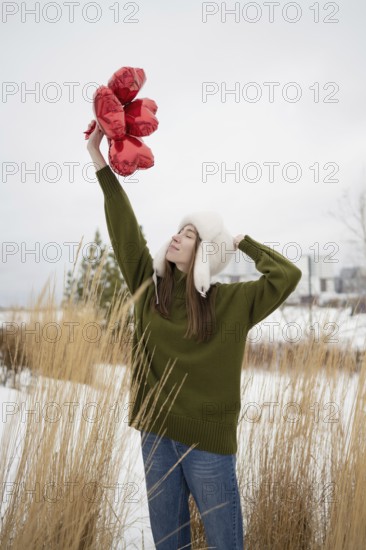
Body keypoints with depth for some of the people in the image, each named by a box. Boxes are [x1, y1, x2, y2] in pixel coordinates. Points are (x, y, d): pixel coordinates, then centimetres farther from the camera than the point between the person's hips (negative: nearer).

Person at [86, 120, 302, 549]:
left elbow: (287, 275, -8)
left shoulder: (232, 302, -4)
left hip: (208, 439, -3)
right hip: (155, 434, 3)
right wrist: (99, 160, 0)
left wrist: (243, 242, 0)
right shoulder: (150, 287, 3)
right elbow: (124, 231, 0)